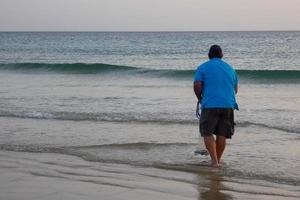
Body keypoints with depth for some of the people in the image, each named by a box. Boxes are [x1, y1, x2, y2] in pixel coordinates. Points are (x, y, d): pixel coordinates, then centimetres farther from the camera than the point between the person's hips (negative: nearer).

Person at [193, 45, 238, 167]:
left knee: (207, 133, 3)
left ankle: (214, 161, -8)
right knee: (222, 134, 11)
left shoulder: (203, 67, 5)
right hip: (228, 104, 4)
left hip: (210, 104, -4)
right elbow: (235, 90, 25)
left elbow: (197, 86, -5)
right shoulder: (230, 69, 19)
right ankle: (218, 160, 16)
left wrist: (200, 99, 12)